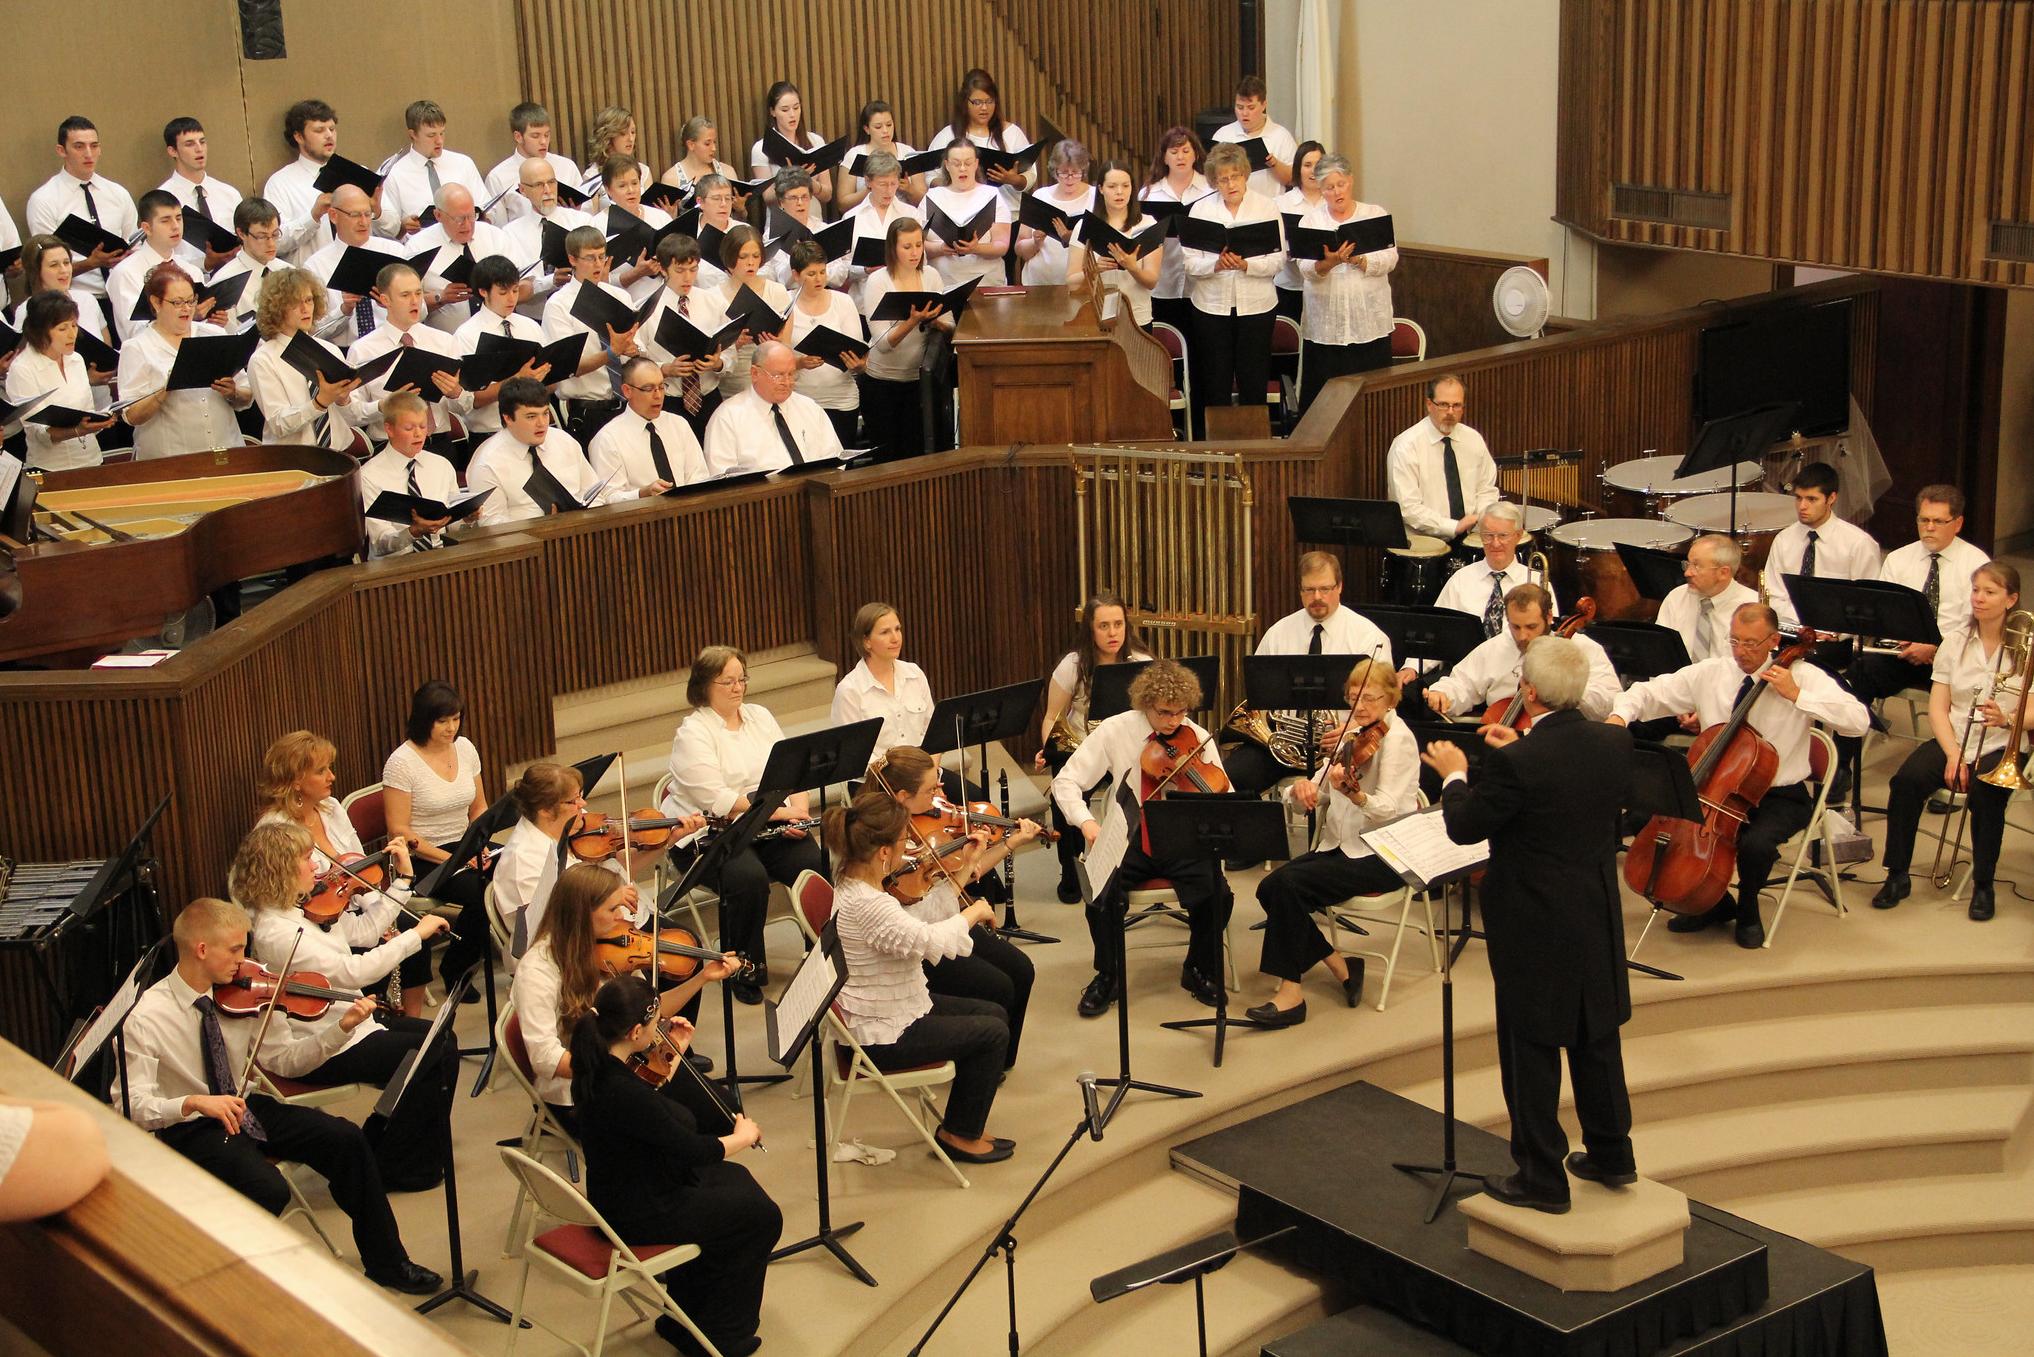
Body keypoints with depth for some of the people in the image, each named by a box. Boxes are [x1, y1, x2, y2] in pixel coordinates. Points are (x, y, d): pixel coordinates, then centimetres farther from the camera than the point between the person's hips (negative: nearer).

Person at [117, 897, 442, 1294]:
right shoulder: (147, 1018, -19)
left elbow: (285, 1060, 2)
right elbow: (130, 1105, -24)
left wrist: (341, 1029, -12)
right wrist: (194, 1102, -39)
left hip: (243, 1108, 6)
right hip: (188, 1128, -6)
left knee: (347, 1139, -8)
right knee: (269, 1190, -30)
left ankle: (386, 1263, 7)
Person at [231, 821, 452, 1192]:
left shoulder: (296, 912, 4)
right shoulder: (277, 933, -28)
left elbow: (363, 931, 9)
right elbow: (355, 971, -34)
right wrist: (416, 935, -30)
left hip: (348, 1023, 11)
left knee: (439, 1037, 16)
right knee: (438, 1058, -6)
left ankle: (380, 1142, 24)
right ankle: (395, 1169, 8)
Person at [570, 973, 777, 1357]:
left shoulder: (600, 1066, -5)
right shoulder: (623, 1092, -34)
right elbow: (694, 1151, -25)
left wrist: (675, 1052, 8)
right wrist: (744, 1137, -7)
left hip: (621, 1193, 9)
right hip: (639, 1216, -9)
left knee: (735, 1179, 25)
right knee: (763, 1217, 4)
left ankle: (684, 1319, 31)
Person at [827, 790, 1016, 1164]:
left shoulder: (850, 883, 0)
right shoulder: (867, 905, -33)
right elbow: (933, 941, -39)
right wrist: (973, 913, -20)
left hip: (879, 1013, 10)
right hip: (884, 1036, -10)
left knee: (994, 1013, 16)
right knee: (993, 1033, -2)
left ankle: (964, 1120, 27)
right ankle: (961, 1134, 14)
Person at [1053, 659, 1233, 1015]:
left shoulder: (1199, 740, -1)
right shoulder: (1116, 731, -5)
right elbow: (1066, 781, -4)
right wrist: (1085, 821, -20)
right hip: (1129, 839, -1)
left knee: (1218, 895, -25)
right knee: (1102, 897, -28)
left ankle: (1199, 971, 5)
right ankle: (1108, 978, 1)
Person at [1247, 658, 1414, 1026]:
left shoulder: (1397, 739, -10)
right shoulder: (1351, 736, 13)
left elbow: (1388, 808, -23)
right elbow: (1316, 796, 10)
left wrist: (1350, 791, -42)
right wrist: (1303, 788, -14)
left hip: (1381, 857, -8)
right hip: (1340, 846, 8)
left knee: (1290, 884, -26)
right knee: (1269, 888, -13)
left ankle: (1291, 993, -19)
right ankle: (1340, 966, 1)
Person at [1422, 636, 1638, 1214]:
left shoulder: (1517, 763, -26)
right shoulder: (1614, 742, -6)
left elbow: (1464, 827, -13)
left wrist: (1454, 776, 7)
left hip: (1534, 928, -6)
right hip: (1599, 919, 7)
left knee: (1531, 1050, 7)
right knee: (1597, 1037, 21)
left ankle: (1542, 1178, 15)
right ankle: (1611, 1155, 34)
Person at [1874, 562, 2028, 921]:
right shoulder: (1954, 642, 6)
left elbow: (2030, 714, -5)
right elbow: (1938, 707, 1)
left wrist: (2007, 719, -28)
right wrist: (1952, 755, -14)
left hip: (2001, 747, -2)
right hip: (1953, 740, 3)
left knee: (1986, 794, -33)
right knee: (1907, 780, -26)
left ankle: (1983, 885, -11)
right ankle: (1897, 875, -13)